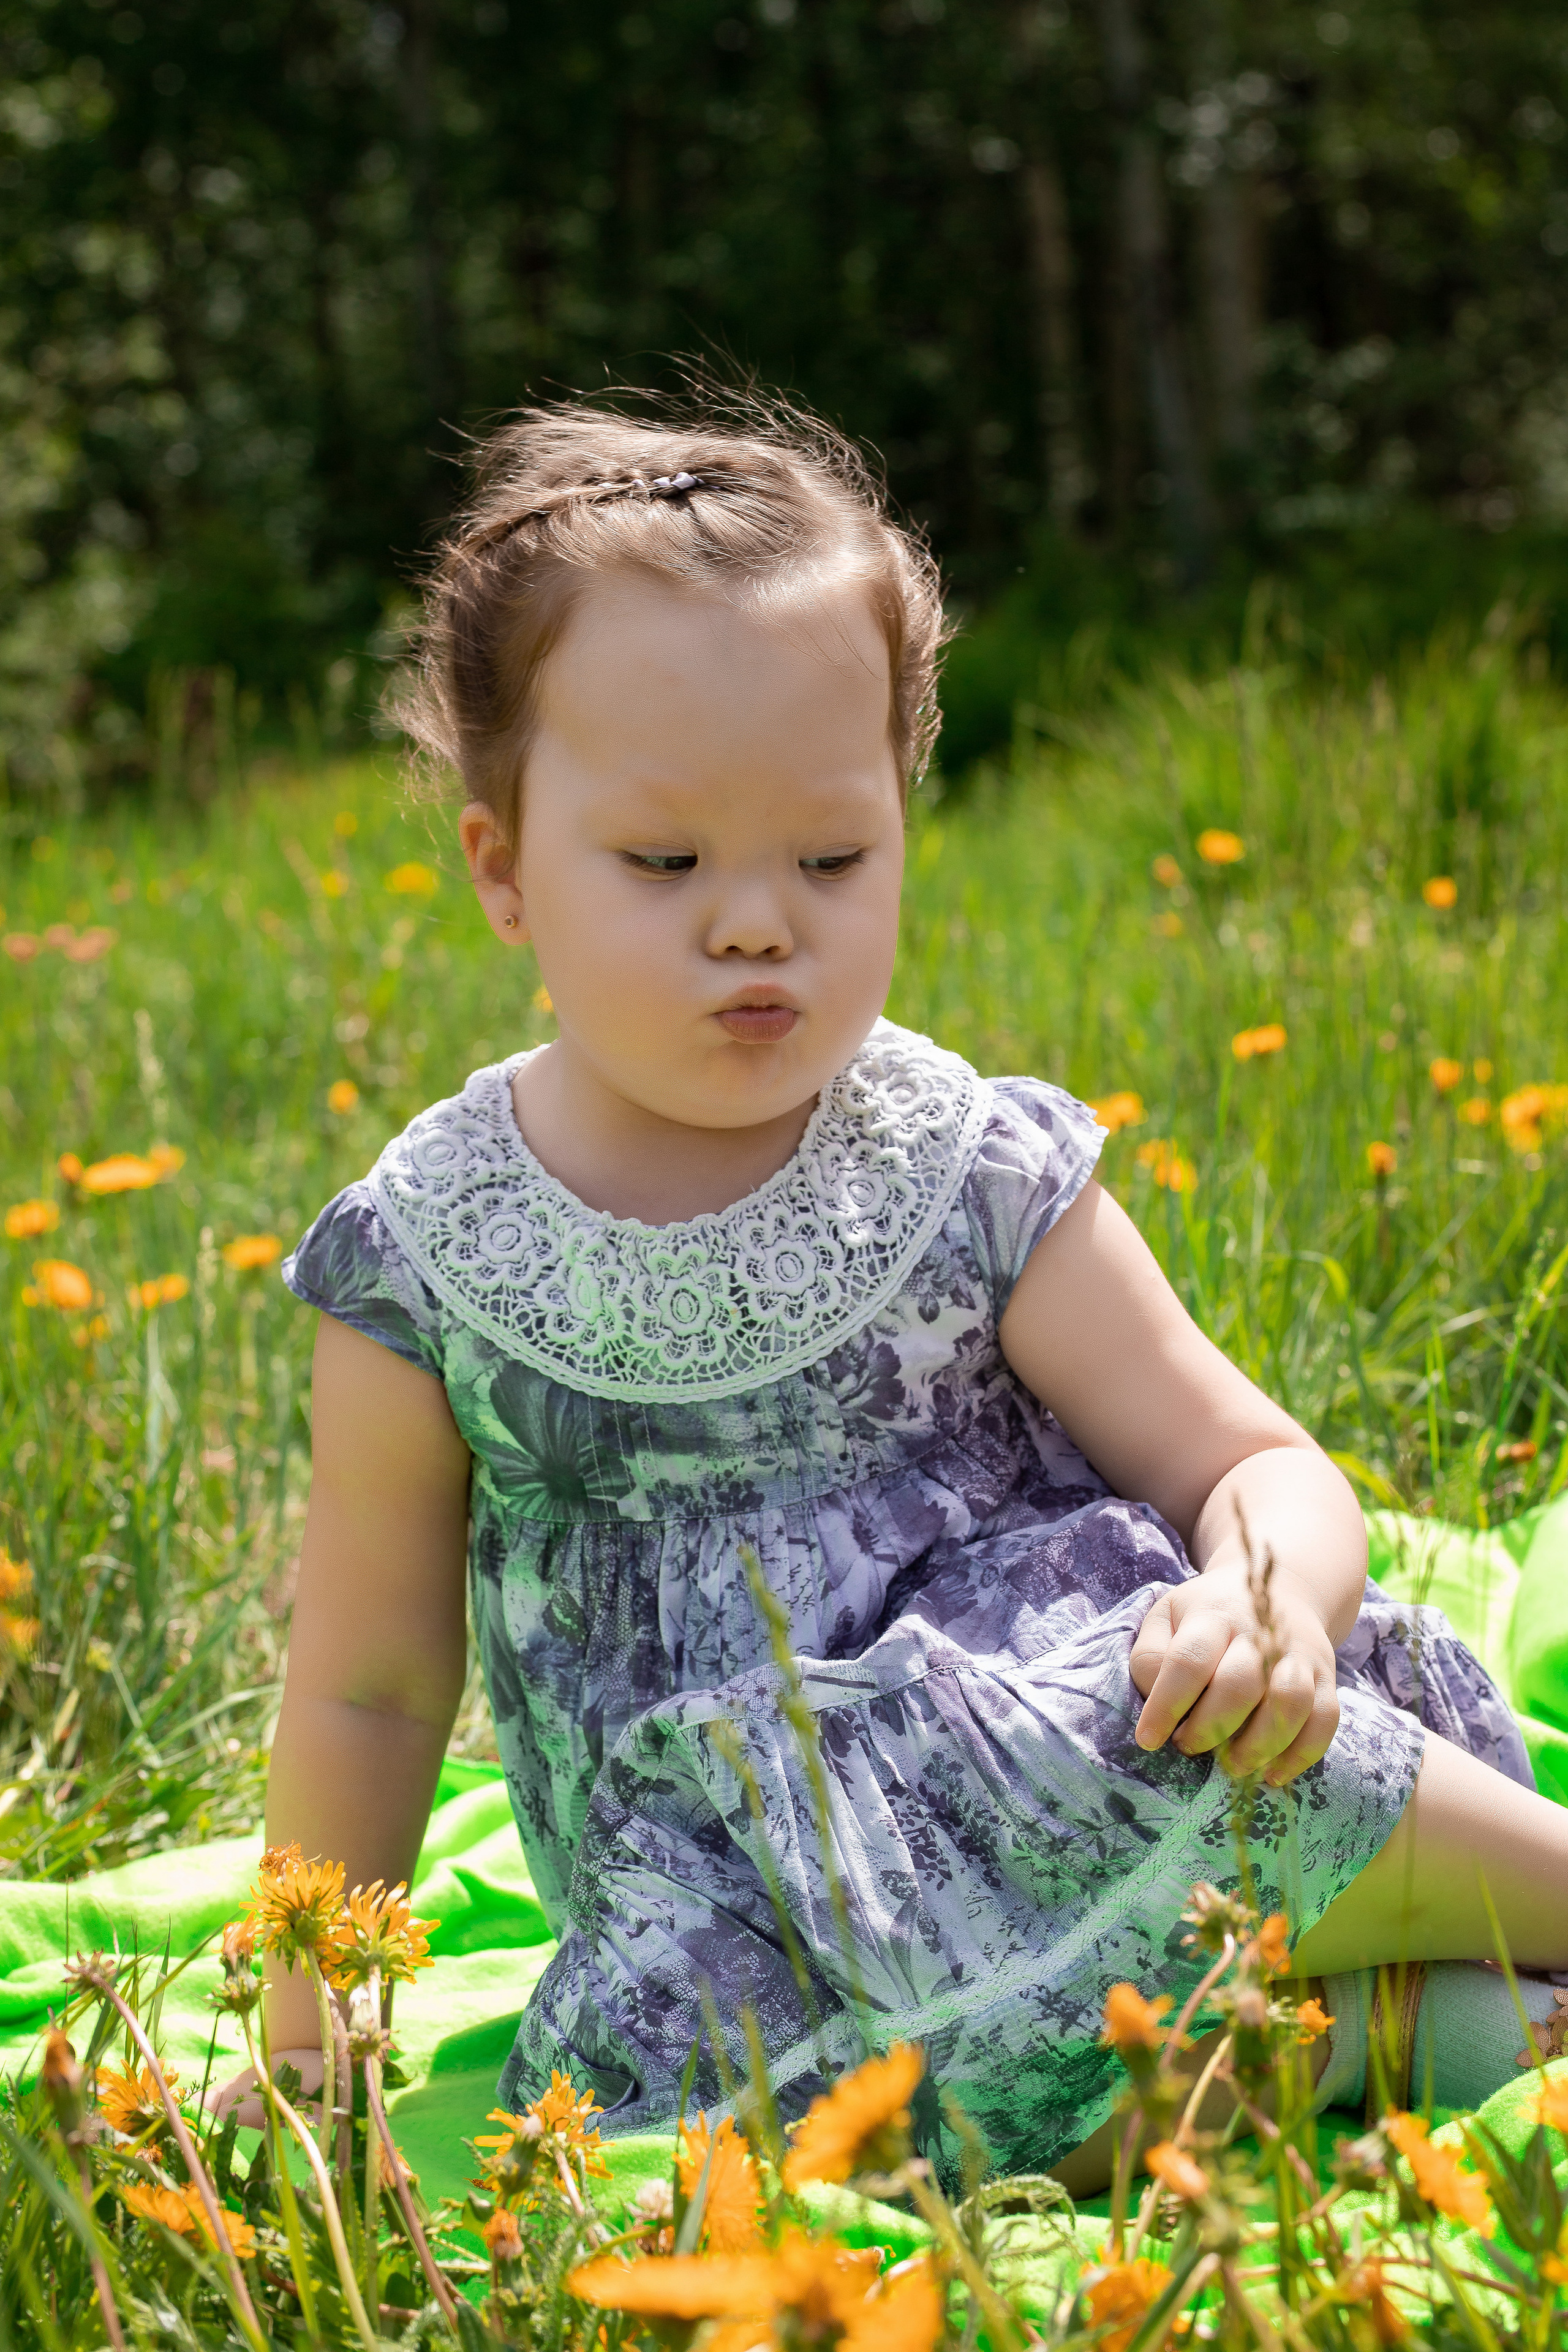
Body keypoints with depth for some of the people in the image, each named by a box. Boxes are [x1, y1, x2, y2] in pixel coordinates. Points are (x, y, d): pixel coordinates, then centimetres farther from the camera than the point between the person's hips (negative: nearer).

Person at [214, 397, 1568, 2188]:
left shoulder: (977, 1183, -2)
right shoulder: (428, 1269, -2)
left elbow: (1255, 1466, 0)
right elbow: (368, 1692, 9)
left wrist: (1276, 1597, -24)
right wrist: (307, 2045, 13)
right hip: (727, 1894, 2)